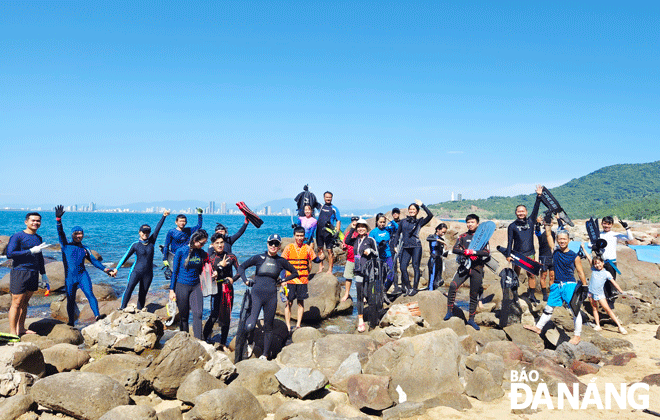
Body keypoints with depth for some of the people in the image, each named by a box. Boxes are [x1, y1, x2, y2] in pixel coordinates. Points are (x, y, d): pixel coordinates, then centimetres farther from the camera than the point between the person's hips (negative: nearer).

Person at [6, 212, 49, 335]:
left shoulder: (38, 238, 16)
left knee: (25, 303, 13)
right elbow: (10, 254, -17)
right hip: (20, 273, -7)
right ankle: (12, 332, 0)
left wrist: (43, 273, 25)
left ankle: (21, 328, 20)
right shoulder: (17, 236, -7)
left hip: (33, 274, 7)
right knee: (17, 303, -5)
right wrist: (31, 251, -20)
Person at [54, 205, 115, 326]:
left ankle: (97, 315, -30)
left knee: (90, 294, -18)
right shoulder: (66, 246, 8)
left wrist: (106, 270, 4)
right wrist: (58, 219, -20)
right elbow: (60, 233, -6)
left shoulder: (85, 249, 15)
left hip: (83, 275, 1)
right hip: (70, 277, -1)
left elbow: (94, 261, 14)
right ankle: (71, 323, 20)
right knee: (70, 300, 5)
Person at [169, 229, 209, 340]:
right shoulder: (181, 251, -8)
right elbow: (174, 271, -2)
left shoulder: (202, 253, 3)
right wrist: (172, 290, -3)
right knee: (183, 316, 6)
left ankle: (198, 340, -11)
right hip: (182, 286, -3)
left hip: (195, 286, 3)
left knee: (198, 313, -12)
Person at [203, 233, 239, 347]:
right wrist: (220, 266, -18)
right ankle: (204, 339, 4)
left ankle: (223, 343, 17)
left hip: (228, 289, 2)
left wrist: (232, 279, -10)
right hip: (216, 288, -2)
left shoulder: (231, 256, 6)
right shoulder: (210, 257, 2)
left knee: (226, 318, 5)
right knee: (214, 315, -13)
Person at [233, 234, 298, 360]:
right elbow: (241, 267, 10)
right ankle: (250, 342, 14)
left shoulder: (281, 261, 4)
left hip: (271, 296, 2)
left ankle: (265, 355, 25)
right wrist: (246, 281, -2)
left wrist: (282, 280, 7)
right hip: (256, 294, -2)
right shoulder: (259, 258, 0)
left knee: (268, 326, 8)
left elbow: (295, 273, 17)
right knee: (250, 325, -18)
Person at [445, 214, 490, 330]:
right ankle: (450, 311, -5)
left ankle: (471, 319, 19)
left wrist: (474, 252, -20)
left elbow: (487, 253, -6)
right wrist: (465, 252, -19)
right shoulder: (463, 236, 10)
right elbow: (455, 249, -2)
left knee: (474, 294, 5)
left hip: (477, 269, -1)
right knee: (453, 286, -20)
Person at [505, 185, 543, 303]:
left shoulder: (530, 221, 9)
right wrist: (508, 255, -5)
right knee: (516, 275, 1)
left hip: (530, 253, 2)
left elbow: (535, 210, 2)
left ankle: (531, 295, 14)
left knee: (532, 275, 4)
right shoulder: (512, 226, 2)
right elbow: (510, 242, 1)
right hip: (517, 254, -2)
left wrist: (539, 196, -7)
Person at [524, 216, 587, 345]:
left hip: (570, 285, -4)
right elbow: (549, 236, 8)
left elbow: (580, 273, 1)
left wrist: (585, 288, 2)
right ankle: (538, 327, 26)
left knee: (575, 309, -5)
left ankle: (577, 335, 3)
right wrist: (548, 224, 2)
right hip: (557, 285, 4)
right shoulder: (555, 251, 3)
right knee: (549, 307, 14)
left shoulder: (574, 256, -4)